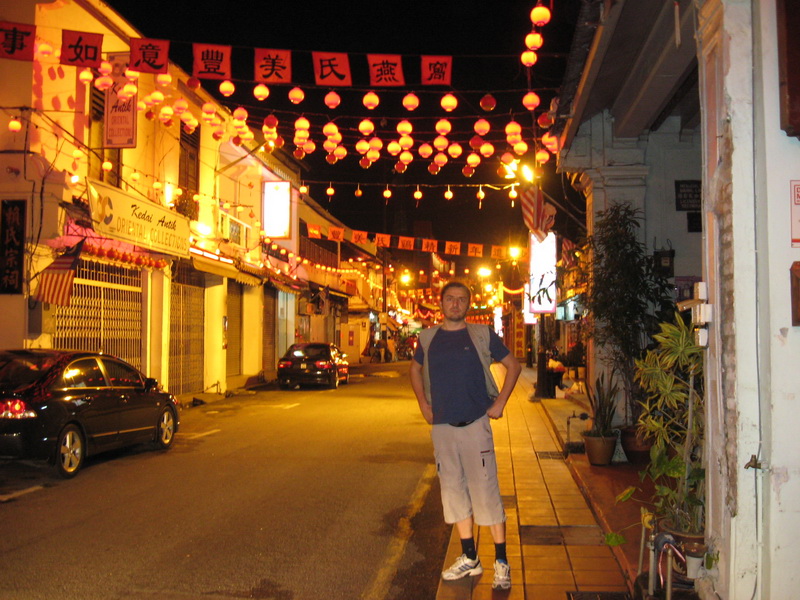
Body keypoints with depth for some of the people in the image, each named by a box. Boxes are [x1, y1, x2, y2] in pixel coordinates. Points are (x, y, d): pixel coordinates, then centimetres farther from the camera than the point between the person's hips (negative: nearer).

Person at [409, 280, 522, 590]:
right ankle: (469, 559, 22)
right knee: (454, 491, 10)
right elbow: (415, 370, 23)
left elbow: (513, 365, 7)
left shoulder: (482, 335, -2)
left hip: (476, 425, -4)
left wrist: (499, 403, -1)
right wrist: (423, 404, 12)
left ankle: (501, 563, 6)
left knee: (486, 491, -4)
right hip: (442, 426, 4)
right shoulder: (428, 338, 7)